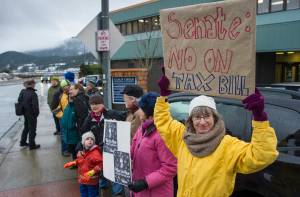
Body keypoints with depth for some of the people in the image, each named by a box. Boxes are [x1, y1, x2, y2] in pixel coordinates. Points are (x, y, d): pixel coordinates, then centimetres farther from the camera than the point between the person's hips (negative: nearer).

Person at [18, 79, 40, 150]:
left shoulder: (23, 92, 0)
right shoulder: (33, 94, -22)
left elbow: (19, 100, 10)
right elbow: (35, 105, -23)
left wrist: (23, 110, 17)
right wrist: (36, 113, -9)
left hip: (25, 113, 7)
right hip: (32, 114, -7)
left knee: (26, 127, 24)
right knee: (32, 129, 5)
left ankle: (23, 142, 35)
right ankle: (32, 145, 15)